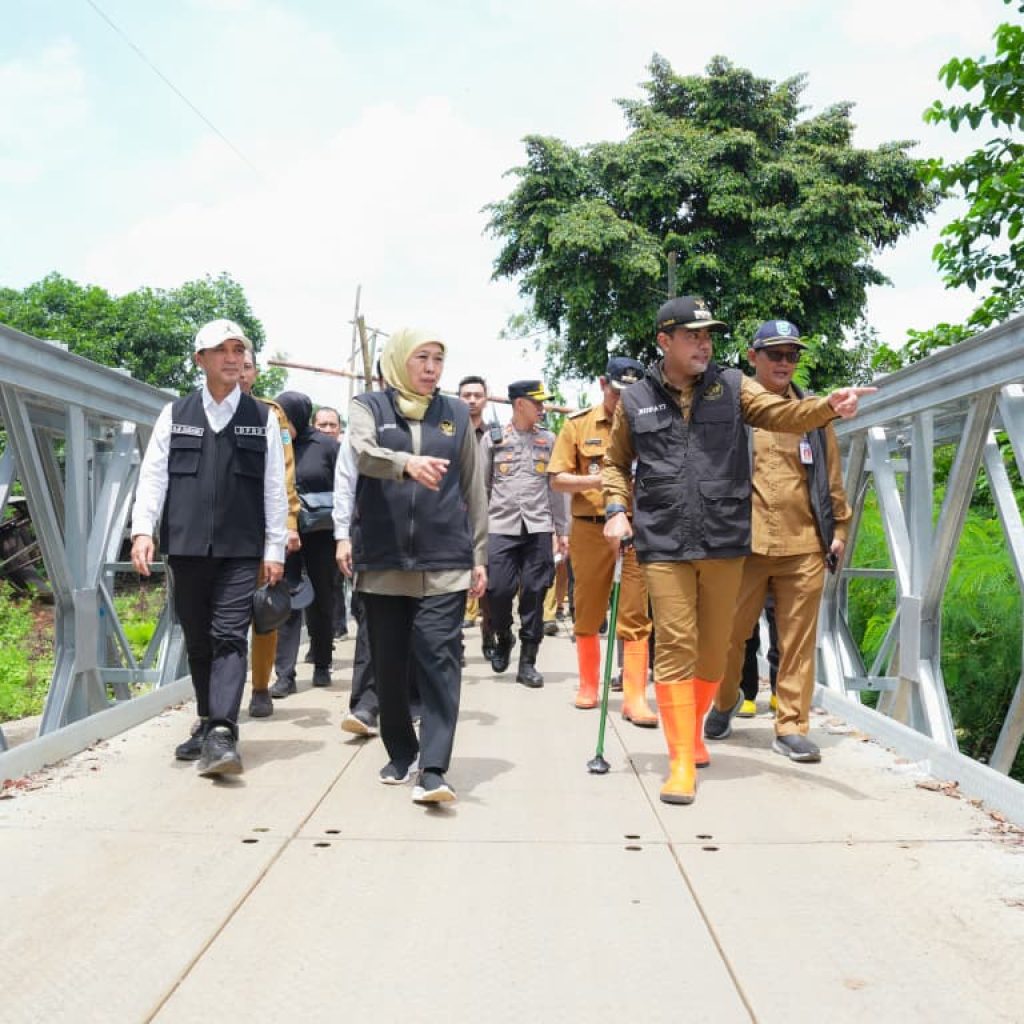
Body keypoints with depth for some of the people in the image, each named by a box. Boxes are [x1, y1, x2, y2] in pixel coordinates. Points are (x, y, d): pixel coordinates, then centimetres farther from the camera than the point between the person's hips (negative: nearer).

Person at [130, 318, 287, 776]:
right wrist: (143, 529, -10)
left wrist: (275, 549, 0)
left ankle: (222, 734, -16)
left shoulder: (262, 418, 8)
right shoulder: (175, 414, 11)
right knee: (197, 641, 10)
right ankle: (208, 722, 23)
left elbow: (275, 488, 5)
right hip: (185, 546, 2)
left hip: (240, 551, -2)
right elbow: (153, 475, 4)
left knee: (229, 637, -11)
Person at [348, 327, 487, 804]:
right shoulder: (368, 406, 6)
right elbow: (361, 453, -17)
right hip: (382, 560, 0)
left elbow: (474, 490, 13)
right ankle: (401, 752, 24)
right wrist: (407, 463, -38)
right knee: (389, 665, 7)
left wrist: (479, 555, 8)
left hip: (445, 561, 0)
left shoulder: (456, 414, 12)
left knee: (439, 660, -9)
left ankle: (433, 767, -9)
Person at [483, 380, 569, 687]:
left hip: (538, 527, 1)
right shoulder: (493, 439, 6)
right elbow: (481, 486, 7)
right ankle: (503, 639, 23)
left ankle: (528, 662, 8)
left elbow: (555, 486, 11)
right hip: (500, 527, -1)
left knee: (534, 593, -1)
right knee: (498, 589, -7)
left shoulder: (548, 439, 11)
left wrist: (561, 530, 9)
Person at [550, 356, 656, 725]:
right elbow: (558, 479, 1)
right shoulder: (577, 424, 4)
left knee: (636, 614, -5)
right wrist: (598, 479, -14)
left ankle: (635, 697, -4)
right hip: (590, 528, 1)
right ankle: (588, 684, 26)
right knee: (588, 612, 10)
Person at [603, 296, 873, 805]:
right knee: (675, 647, -6)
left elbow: (781, 412, -7)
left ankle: (692, 730, 37)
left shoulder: (732, 387, 6)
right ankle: (681, 760, 0)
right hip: (664, 545, -2)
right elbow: (616, 463, 16)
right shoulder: (635, 401, 5)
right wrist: (617, 509, 1)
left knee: (714, 649, 13)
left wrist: (829, 405, -26)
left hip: (724, 542, 2)